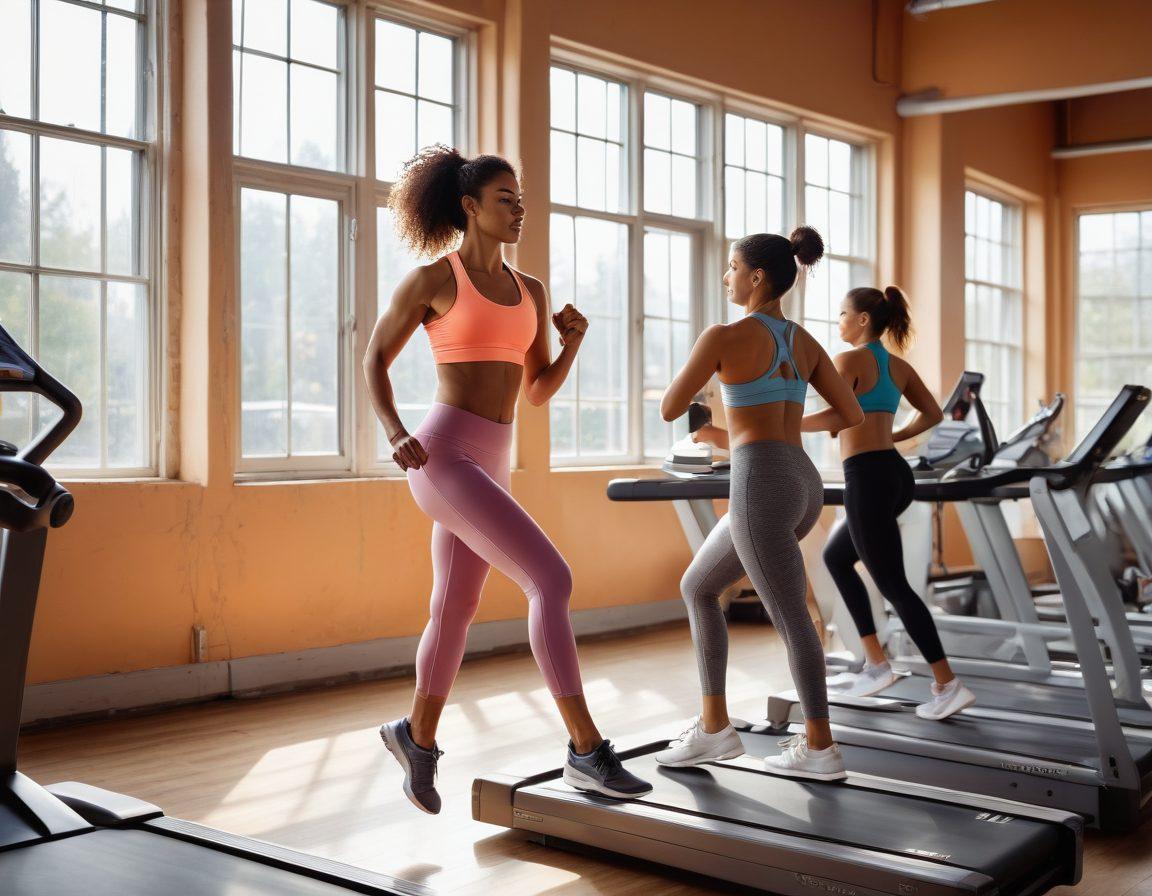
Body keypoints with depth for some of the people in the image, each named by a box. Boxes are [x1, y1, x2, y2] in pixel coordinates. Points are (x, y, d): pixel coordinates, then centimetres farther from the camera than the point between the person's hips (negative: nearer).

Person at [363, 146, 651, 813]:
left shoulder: (530, 290, 15)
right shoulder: (432, 279, -2)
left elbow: (539, 390, 17)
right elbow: (376, 358, 4)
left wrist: (573, 341, -1)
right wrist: (393, 431, -11)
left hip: (491, 464, 8)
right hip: (444, 457, -8)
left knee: (456, 609, 17)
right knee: (552, 580, -17)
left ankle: (418, 736, 40)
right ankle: (588, 750, -11)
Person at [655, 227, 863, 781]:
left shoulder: (724, 336, -6)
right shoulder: (805, 343, 15)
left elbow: (669, 409, 0)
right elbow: (851, 416, 17)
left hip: (763, 487, -9)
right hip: (803, 484, 9)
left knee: (791, 619, 2)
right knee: (696, 588, 18)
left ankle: (819, 748, 15)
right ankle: (714, 726, 20)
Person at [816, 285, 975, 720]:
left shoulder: (849, 359, -9)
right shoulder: (898, 366, 15)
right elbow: (933, 414, 22)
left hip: (867, 478, -9)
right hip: (896, 474, 9)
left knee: (893, 585, -4)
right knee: (835, 557, 24)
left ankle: (948, 685, -5)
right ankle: (876, 662, 22)